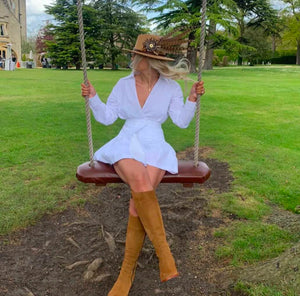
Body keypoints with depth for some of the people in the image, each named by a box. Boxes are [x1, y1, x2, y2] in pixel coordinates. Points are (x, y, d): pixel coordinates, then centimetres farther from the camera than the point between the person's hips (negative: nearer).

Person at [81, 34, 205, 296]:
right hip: (126, 144, 1)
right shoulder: (124, 85, 11)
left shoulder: (171, 87, 8)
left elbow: (182, 121, 4)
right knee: (140, 183, -34)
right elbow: (107, 118, 12)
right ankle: (164, 253, -24)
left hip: (155, 146, 0)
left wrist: (193, 99, -9)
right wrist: (93, 98, -1)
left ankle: (128, 269, -15)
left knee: (139, 195, -28)